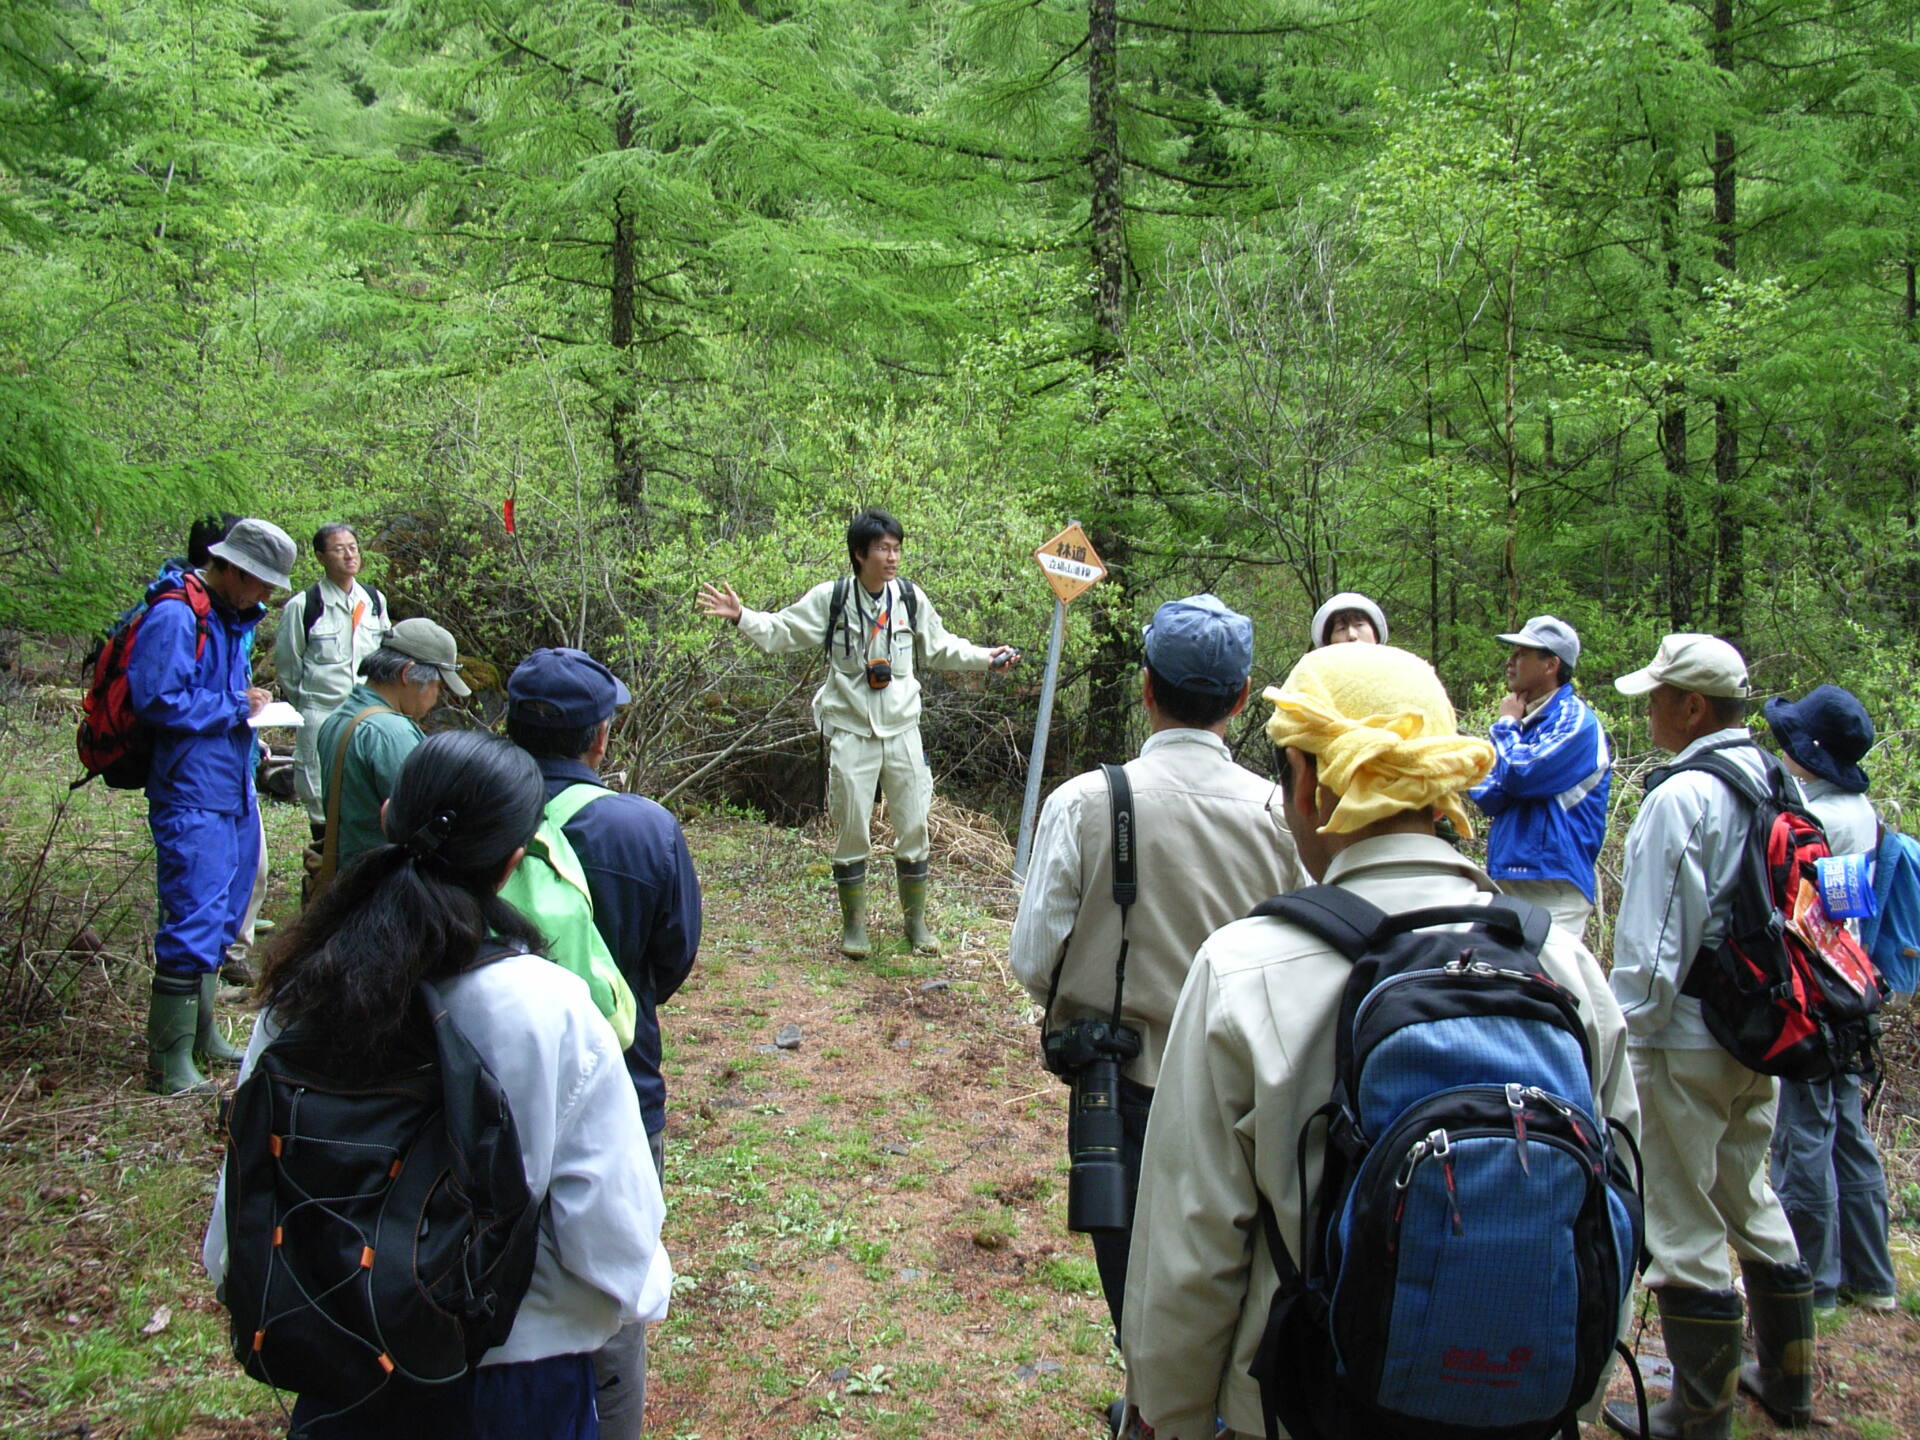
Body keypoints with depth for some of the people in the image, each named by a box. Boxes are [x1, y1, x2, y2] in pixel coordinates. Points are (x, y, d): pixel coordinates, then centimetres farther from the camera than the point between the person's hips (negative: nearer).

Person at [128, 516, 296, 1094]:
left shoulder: (232, 618, 15)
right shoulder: (176, 617, -15)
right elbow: (157, 700, -22)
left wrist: (249, 701, 8)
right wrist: (233, 707, -14)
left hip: (233, 790, 10)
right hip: (191, 796, -10)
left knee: (223, 916, 16)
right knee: (194, 920, -8)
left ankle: (200, 1031, 30)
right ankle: (170, 1053, 3)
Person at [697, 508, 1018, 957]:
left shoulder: (910, 597, 2)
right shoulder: (831, 598, -6)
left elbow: (940, 648, 16)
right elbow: (780, 631, -1)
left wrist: (985, 658, 9)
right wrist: (741, 617, -16)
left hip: (902, 730, 3)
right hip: (850, 731, -3)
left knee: (914, 829, 7)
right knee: (852, 832, 3)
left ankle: (916, 921, 23)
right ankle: (853, 925, 19)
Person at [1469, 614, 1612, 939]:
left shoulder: (1575, 719, -7)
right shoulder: (1524, 721, 17)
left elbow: (1521, 775, -19)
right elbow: (1487, 798, 10)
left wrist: (1507, 725, -1)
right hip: (1507, 876, 8)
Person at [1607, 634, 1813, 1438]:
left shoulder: (1681, 799, -18)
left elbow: (1655, 940, -19)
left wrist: (1622, 1036, -12)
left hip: (1685, 1041, -9)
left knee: (1683, 1225, 1)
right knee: (1751, 1203, 22)